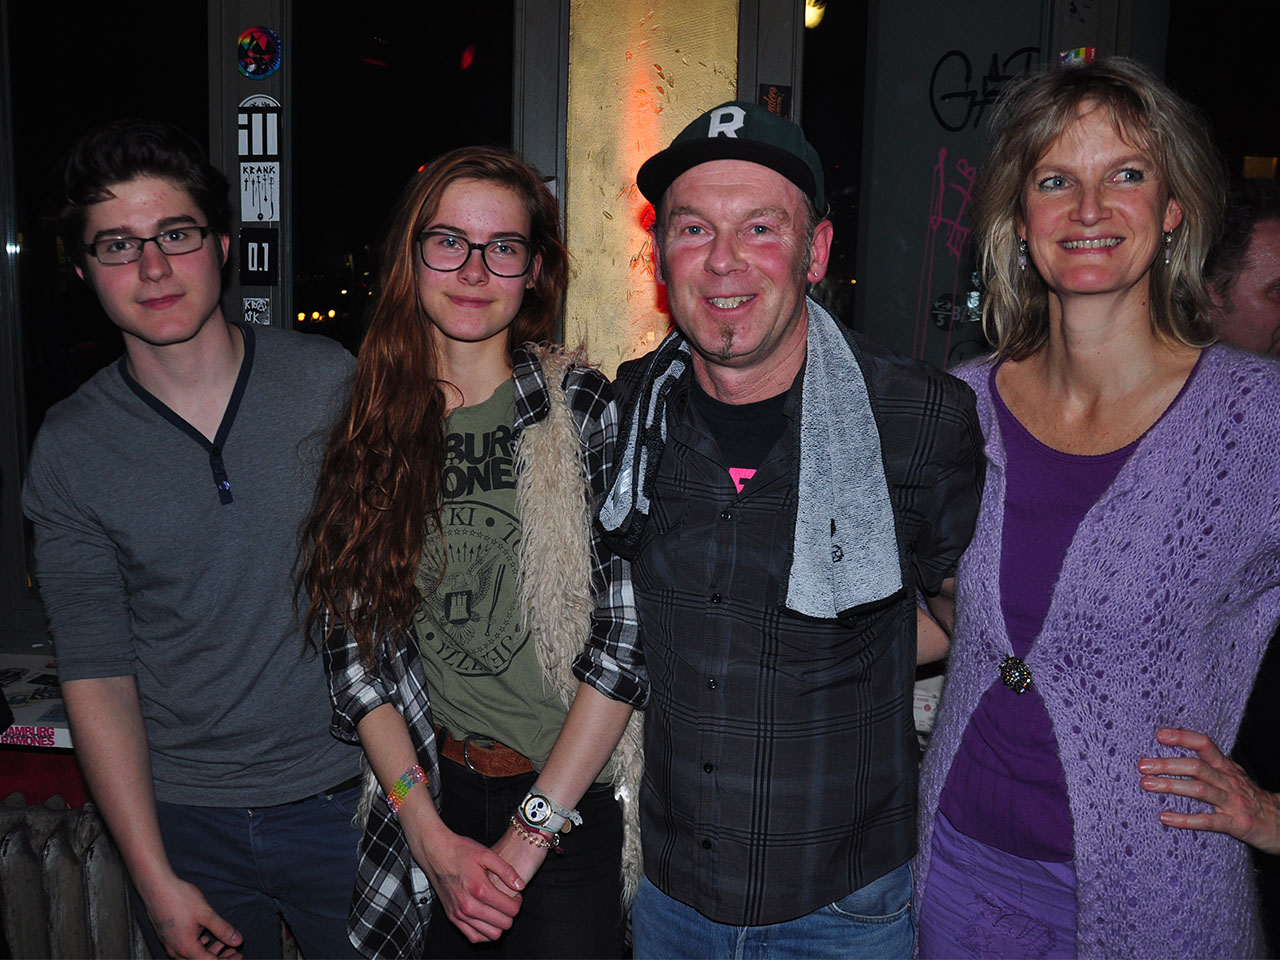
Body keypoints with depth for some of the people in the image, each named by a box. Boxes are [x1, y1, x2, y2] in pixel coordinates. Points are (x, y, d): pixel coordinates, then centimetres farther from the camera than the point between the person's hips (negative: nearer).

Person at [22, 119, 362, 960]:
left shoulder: (331, 379, -6)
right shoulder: (69, 449, -5)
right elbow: (96, 676, -3)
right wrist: (156, 878, -5)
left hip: (343, 796, 0)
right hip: (184, 818, 1)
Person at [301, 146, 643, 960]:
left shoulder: (585, 410, -9)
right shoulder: (369, 429, 0)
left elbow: (627, 630, -13)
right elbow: (352, 637, -1)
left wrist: (529, 833, -13)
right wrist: (430, 831, -9)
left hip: (574, 800, -2)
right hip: (434, 794, 3)